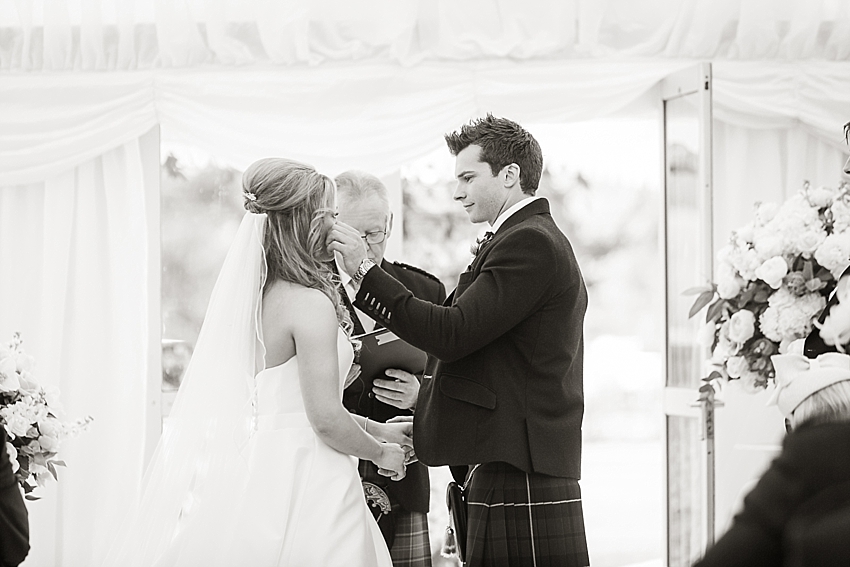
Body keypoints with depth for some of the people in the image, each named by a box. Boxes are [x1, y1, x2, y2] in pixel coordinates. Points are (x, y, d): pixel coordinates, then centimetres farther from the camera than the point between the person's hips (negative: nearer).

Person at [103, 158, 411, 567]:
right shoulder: (312, 304, -16)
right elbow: (326, 419, -19)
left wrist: (375, 429, 22)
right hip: (303, 482, -8)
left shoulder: (256, 298, 9)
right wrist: (380, 454, -1)